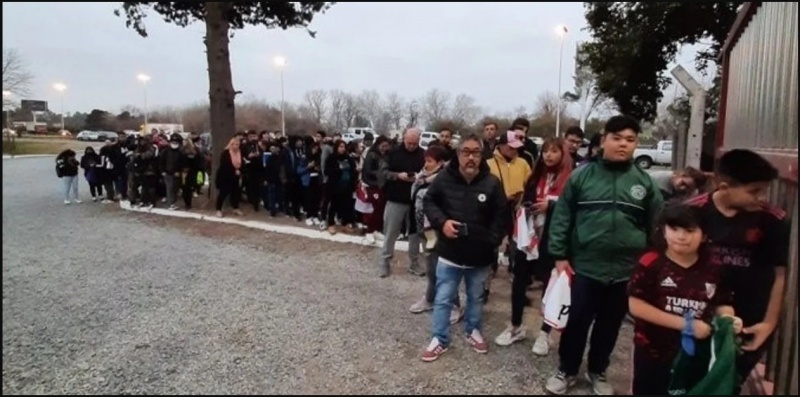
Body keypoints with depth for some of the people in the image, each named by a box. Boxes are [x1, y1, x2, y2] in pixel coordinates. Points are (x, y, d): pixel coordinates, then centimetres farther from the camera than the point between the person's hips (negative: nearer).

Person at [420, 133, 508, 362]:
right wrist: (441, 222, -13)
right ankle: (440, 340, 23)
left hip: (480, 255, 1)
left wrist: (492, 241, -9)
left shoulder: (492, 183, -9)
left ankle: (474, 332, 42)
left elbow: (502, 215, 0)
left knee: (475, 298, 21)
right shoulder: (444, 178, -9)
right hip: (450, 253, -1)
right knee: (443, 299, 8)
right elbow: (428, 202, 3)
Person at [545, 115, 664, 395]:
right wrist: (559, 255, -5)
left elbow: (656, 228, 7)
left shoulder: (645, 182, 1)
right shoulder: (582, 175, -4)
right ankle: (567, 371, 29)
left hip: (626, 271, 2)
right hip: (583, 266, -2)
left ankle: (598, 372, 38)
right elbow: (561, 218, -2)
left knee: (609, 326, 17)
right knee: (576, 322, 8)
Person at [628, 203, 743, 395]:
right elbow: (636, 306, -19)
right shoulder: (651, 263, -15)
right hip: (652, 352, -3)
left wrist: (728, 318, -16)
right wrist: (685, 324, -21)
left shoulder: (713, 270, -3)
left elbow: (721, 304, 8)